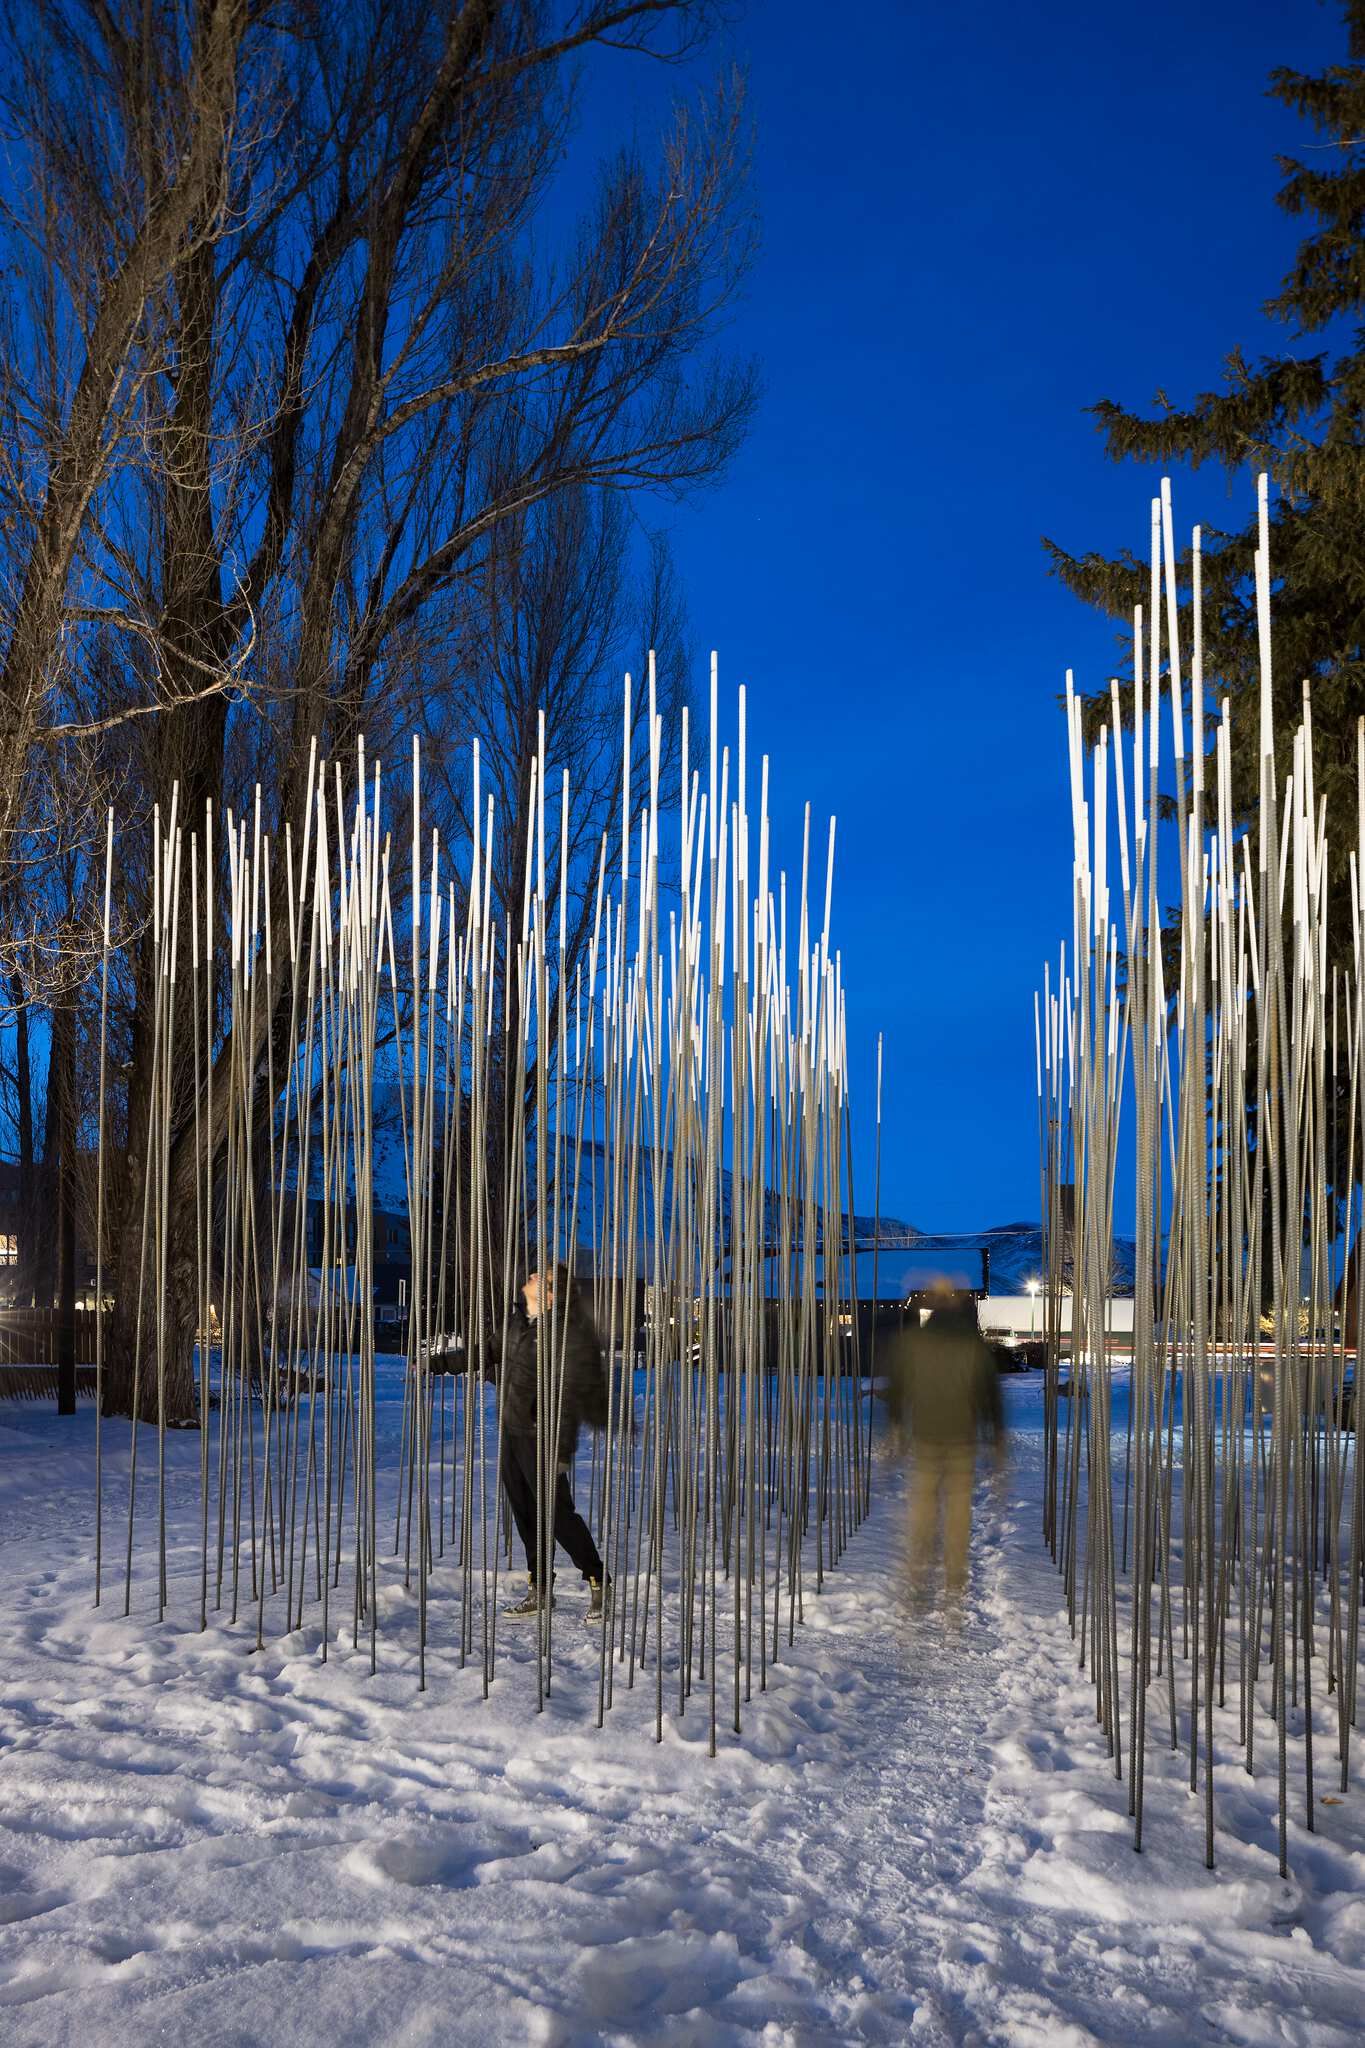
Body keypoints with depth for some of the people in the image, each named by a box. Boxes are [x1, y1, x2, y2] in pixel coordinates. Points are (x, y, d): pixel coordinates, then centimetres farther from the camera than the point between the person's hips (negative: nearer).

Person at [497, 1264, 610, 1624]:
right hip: (512, 1429, 8)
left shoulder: (562, 1332, -19)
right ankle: (538, 1590, 22)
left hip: (541, 1435, -8)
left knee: (557, 1513, -3)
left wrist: (561, 1450, -23)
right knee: (526, 1513, 13)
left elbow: (568, 1392, -20)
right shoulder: (519, 1323, 4)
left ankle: (598, 1584, 12)